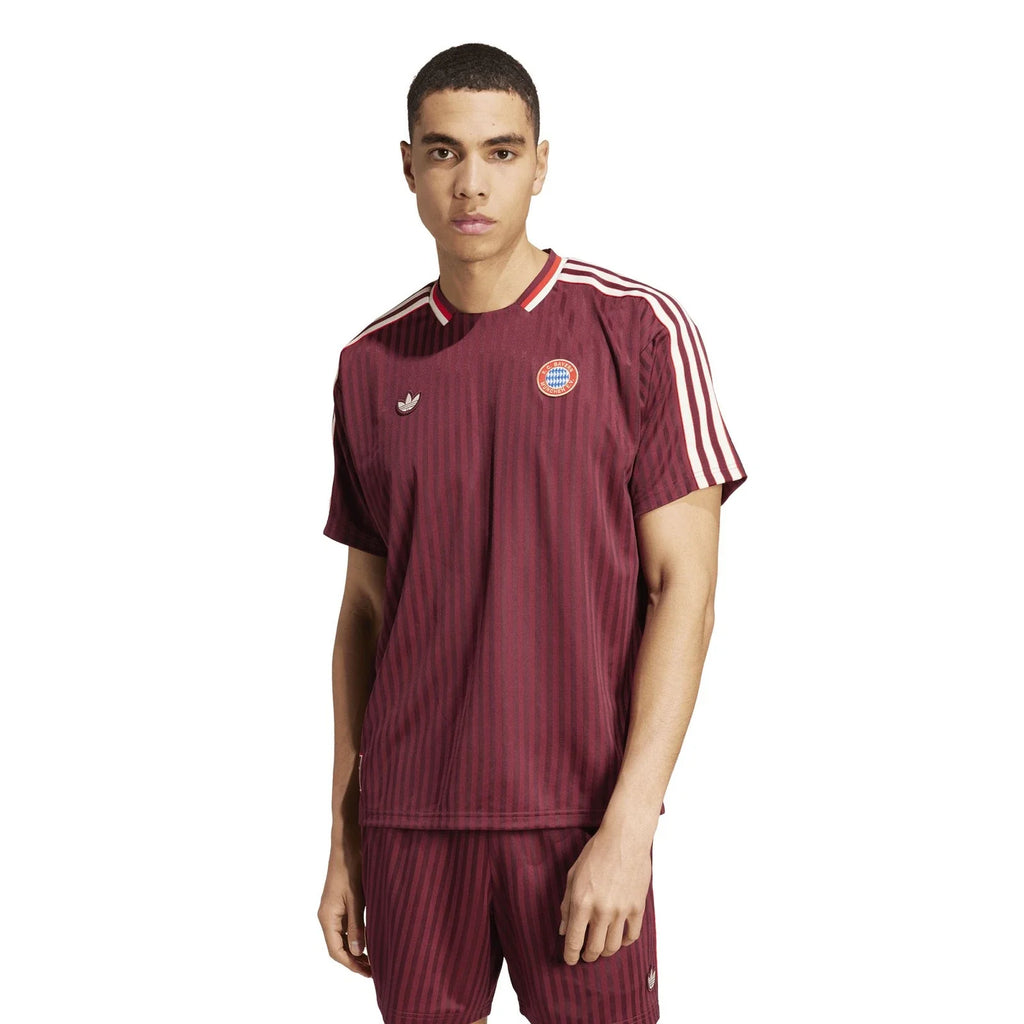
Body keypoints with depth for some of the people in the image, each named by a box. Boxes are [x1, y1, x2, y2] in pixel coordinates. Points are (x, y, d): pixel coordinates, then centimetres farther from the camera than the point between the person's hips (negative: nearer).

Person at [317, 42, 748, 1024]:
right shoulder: (372, 364, 7)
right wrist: (344, 838, 10)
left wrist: (630, 823, -14)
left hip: (580, 819, -3)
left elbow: (682, 586, -6)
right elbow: (365, 606, 12)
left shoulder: (637, 331, -4)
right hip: (409, 820, 3)